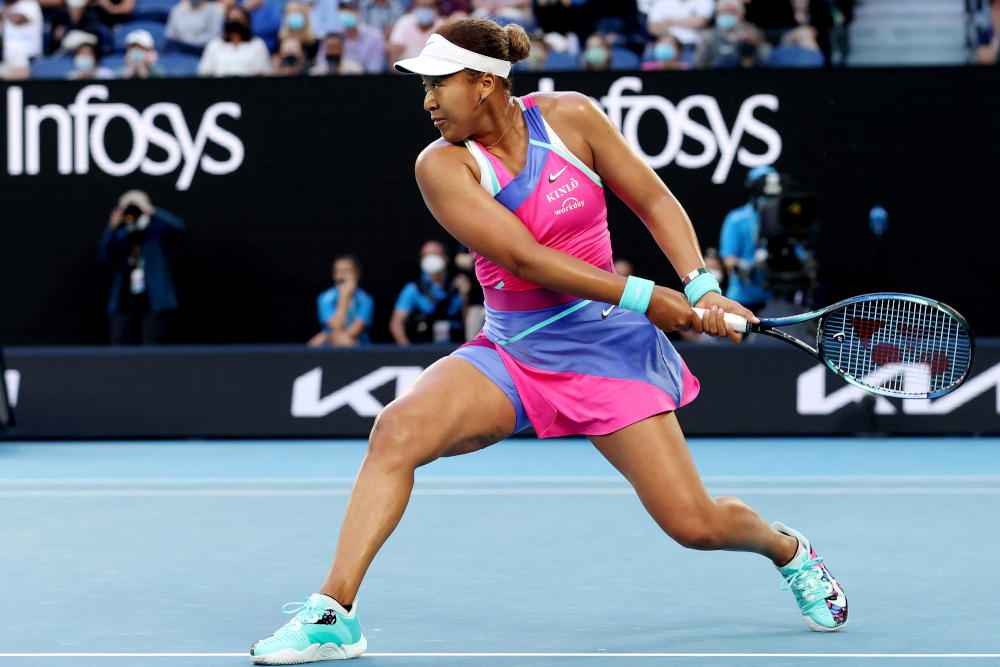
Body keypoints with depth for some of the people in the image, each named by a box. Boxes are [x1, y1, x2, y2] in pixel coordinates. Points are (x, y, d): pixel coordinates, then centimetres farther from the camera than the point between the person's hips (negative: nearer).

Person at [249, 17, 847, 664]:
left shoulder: (570, 116, -6)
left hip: (605, 345, -1)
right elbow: (524, 256, -19)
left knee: (695, 524, -7)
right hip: (509, 352, 1)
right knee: (399, 428, -26)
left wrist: (703, 288, -16)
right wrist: (644, 296, -23)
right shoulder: (443, 165, -9)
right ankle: (334, 612, -22)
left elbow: (656, 203, 0)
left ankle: (788, 548, 28)